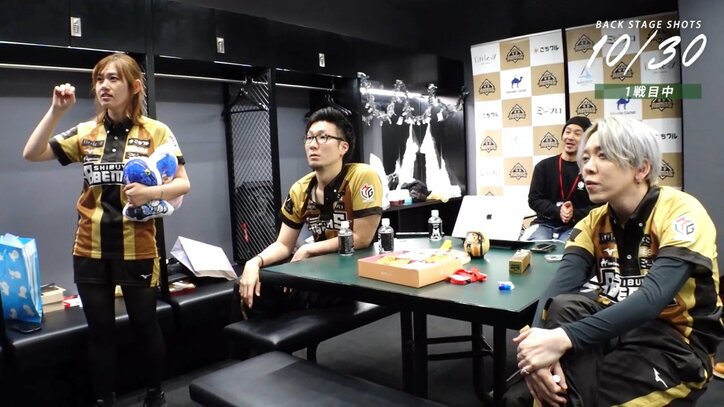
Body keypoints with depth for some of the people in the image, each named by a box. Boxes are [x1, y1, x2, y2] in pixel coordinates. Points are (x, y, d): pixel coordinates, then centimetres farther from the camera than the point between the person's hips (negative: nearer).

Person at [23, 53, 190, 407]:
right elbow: (32, 154, 3)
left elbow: (184, 183, -8)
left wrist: (151, 192, -27)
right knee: (99, 330, 13)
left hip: (137, 249, -3)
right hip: (90, 249, 3)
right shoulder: (86, 132, 6)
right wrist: (56, 110, -5)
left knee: (145, 325, 11)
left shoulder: (155, 132, -5)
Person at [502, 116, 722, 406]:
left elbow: (653, 298, -31)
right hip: (619, 329, 5)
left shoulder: (680, 211, -16)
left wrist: (563, 338, -42)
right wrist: (540, 339, -36)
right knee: (563, 308, -28)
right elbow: (558, 288, -15)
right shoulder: (594, 222, 0)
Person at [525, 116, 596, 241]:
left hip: (575, 226, -1)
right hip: (545, 223, 1)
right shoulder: (544, 166, 5)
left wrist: (575, 214, -18)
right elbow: (534, 199, 1)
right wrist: (558, 211, -15)